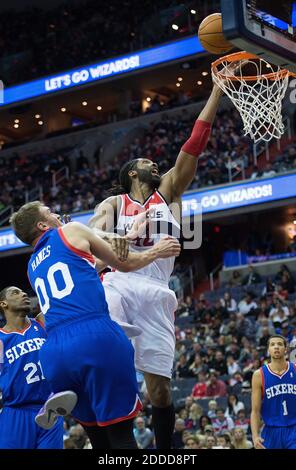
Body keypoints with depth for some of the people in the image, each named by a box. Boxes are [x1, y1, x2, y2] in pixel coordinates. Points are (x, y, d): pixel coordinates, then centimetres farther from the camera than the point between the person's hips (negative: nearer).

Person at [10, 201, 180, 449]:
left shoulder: (33, 268, 29)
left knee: (98, 437, 14)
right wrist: (156, 251, 35)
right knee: (121, 434, -7)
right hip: (95, 337, -6)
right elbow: (124, 264, 18)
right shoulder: (72, 231, 12)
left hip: (54, 354, 6)